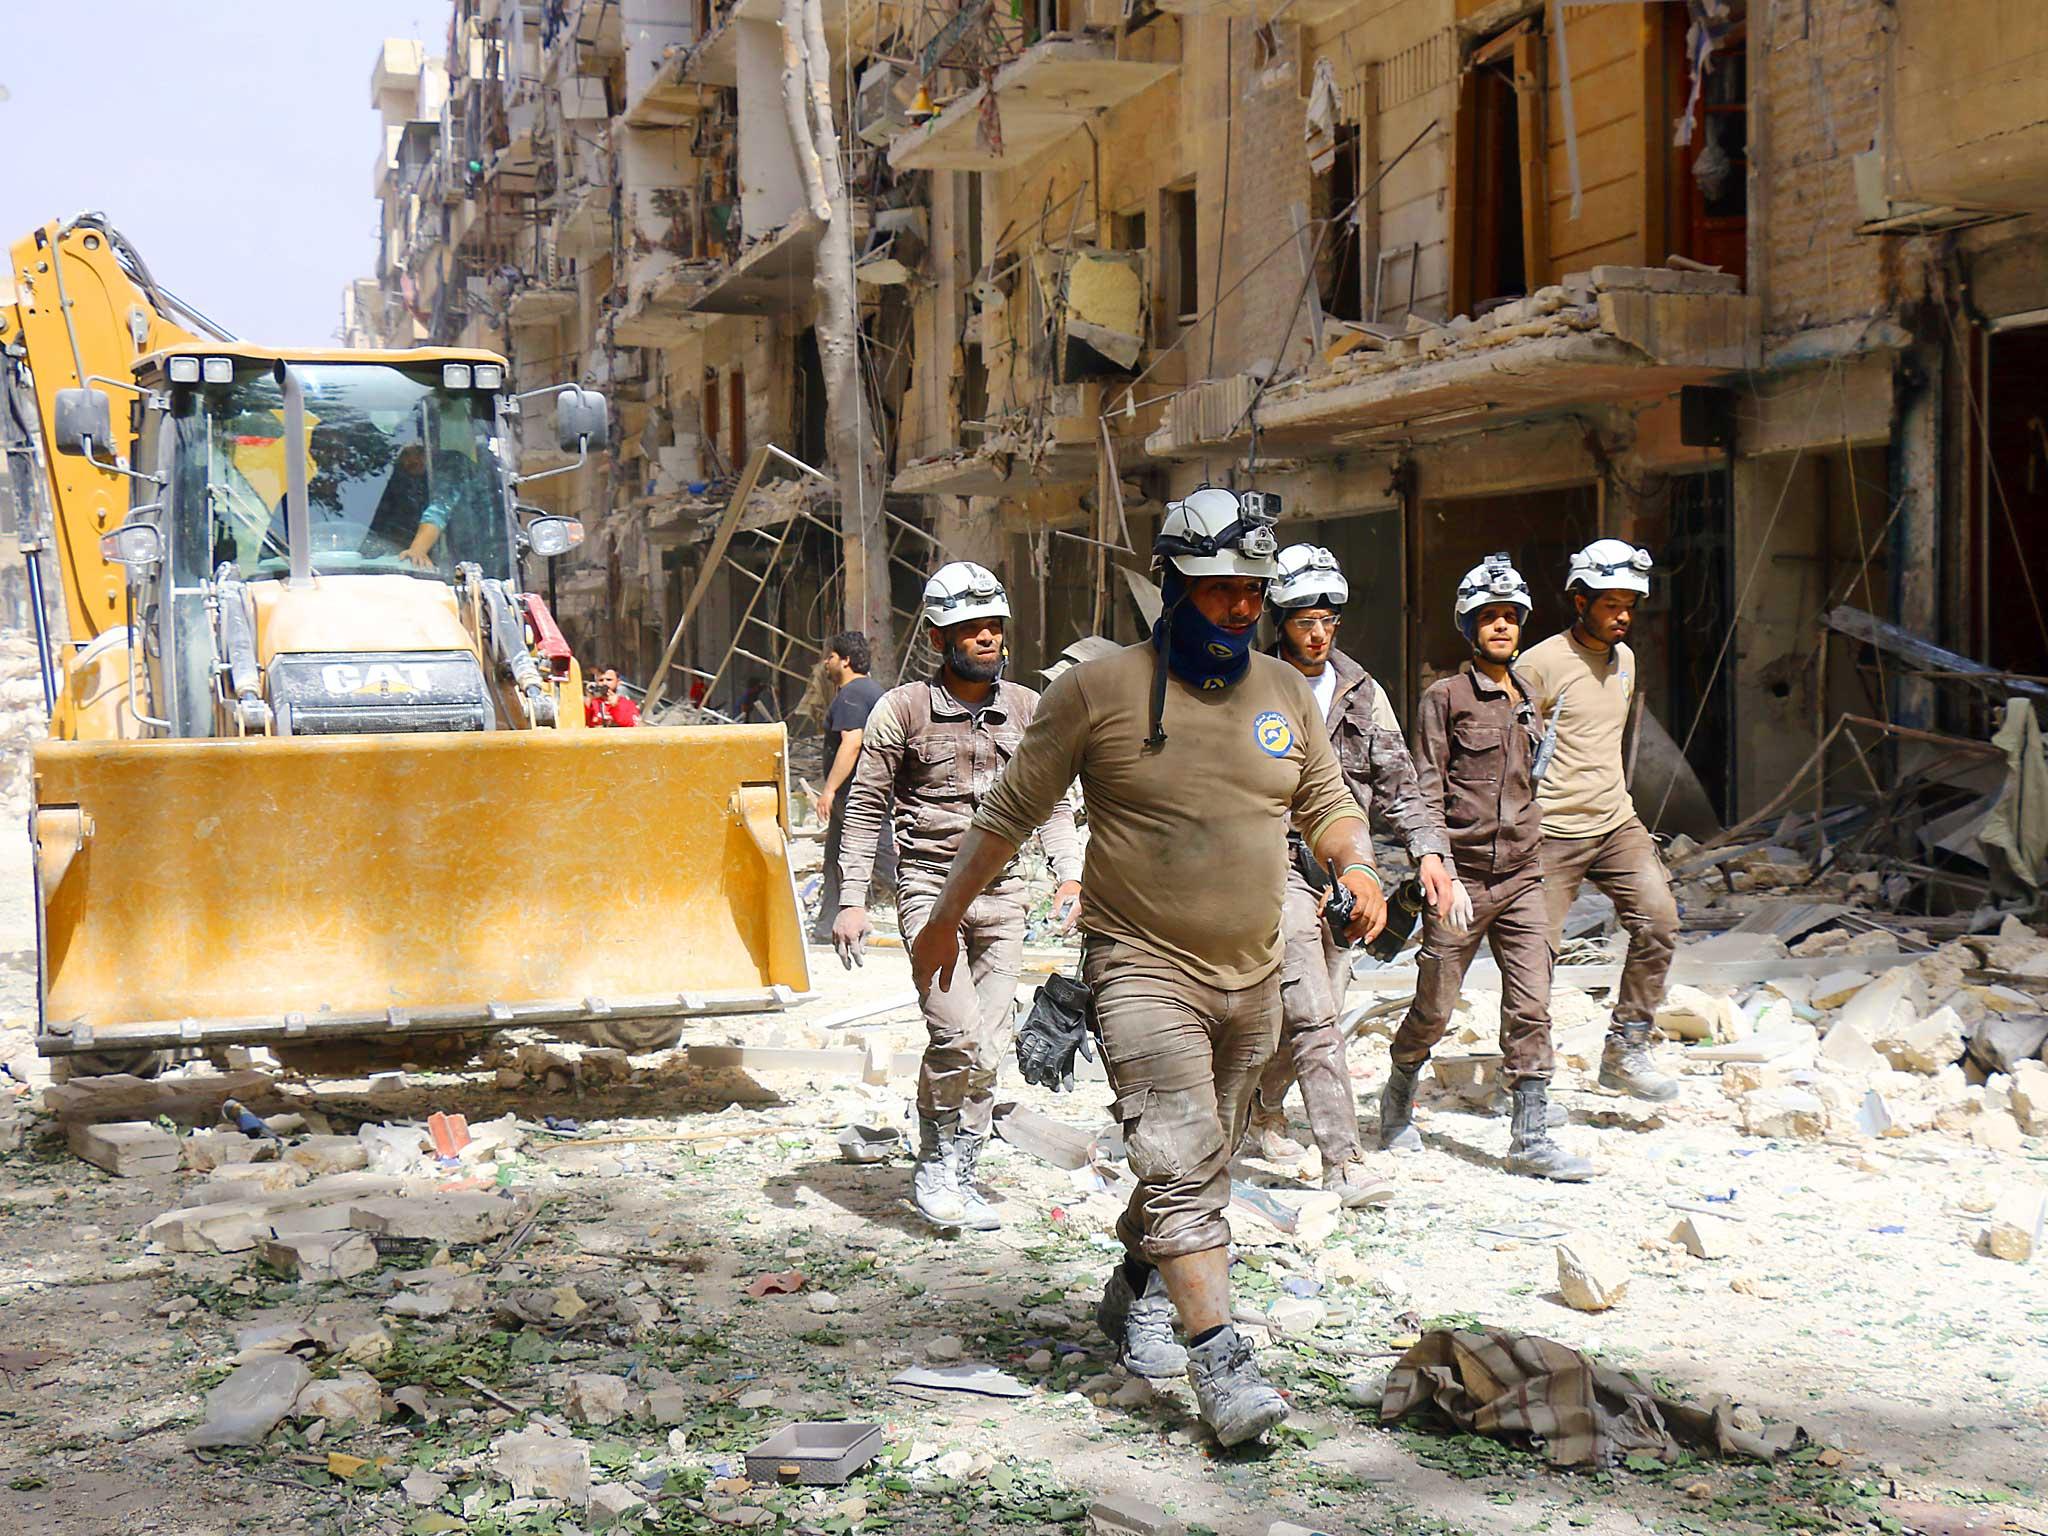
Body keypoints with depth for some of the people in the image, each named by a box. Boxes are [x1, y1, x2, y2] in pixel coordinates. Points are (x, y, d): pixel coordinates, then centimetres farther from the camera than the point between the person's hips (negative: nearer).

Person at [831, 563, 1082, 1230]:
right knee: (961, 1036, -17)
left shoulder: (1026, 709, 8)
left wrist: (1068, 873, 1)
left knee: (989, 1045, 5)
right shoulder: (903, 708, -3)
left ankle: (957, 1175, 18)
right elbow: (866, 808, 1)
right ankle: (933, 1165, 4)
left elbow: (1052, 802, 15)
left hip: (1001, 892, 4)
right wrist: (852, 900, -4)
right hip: (929, 887, -4)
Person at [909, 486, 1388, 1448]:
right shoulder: (1098, 691, -8)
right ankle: (1221, 1367, -17)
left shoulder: (1285, 692, 7)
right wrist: (944, 920, 5)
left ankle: (1135, 1296, 39)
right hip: (1143, 967, -6)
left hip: (1251, 977, 6)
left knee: (1201, 1164, 17)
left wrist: (1357, 866, -4)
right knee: (1179, 1161, -17)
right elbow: (1011, 812, 0)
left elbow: (1326, 803, 18)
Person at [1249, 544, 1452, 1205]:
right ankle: (1343, 1162, -13)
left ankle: (1264, 1106, 40)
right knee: (1313, 1019, -13)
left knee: (1307, 1012, 13)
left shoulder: (1364, 693, 11)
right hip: (1278, 869, -5)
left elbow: (1396, 783, 13)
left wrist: (1428, 848, 0)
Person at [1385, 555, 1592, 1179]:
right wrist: (1442, 875, -16)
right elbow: (1427, 793, -8)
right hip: (1461, 878, -5)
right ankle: (1398, 1096, 29)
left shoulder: (1527, 701, 15)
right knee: (1434, 1009, 3)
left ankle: (1531, 1138, 2)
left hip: (1521, 876, 5)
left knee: (1531, 1009, -2)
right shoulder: (1445, 696, -3)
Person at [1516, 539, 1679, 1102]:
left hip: (1617, 823, 6)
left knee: (1659, 923, -8)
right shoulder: (1541, 663, -10)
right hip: (1553, 833, -6)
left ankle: (1625, 1050, 3)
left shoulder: (1624, 659, 12)